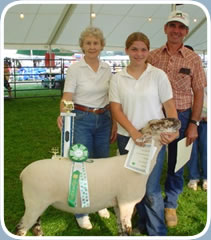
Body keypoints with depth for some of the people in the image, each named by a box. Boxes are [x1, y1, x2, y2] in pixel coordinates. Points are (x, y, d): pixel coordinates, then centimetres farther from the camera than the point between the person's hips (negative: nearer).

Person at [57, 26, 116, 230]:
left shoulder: (107, 69, 5)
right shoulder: (75, 68, -8)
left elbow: (111, 99, 10)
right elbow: (67, 97, -11)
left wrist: (114, 123, 8)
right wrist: (63, 114, -31)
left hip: (103, 119, 4)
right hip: (82, 119, -4)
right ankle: (81, 212, 17)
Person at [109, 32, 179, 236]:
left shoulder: (158, 75, -1)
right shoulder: (117, 78, 3)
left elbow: (169, 106, -1)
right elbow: (116, 109, -2)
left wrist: (174, 130, -17)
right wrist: (133, 132, -16)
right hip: (126, 137, 2)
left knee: (151, 189, -2)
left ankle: (157, 232, 15)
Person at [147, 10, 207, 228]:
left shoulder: (193, 59, -1)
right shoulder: (152, 56, 1)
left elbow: (198, 93, 0)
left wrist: (193, 124, -6)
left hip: (181, 116, 0)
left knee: (176, 164, 11)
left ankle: (170, 204, 30)